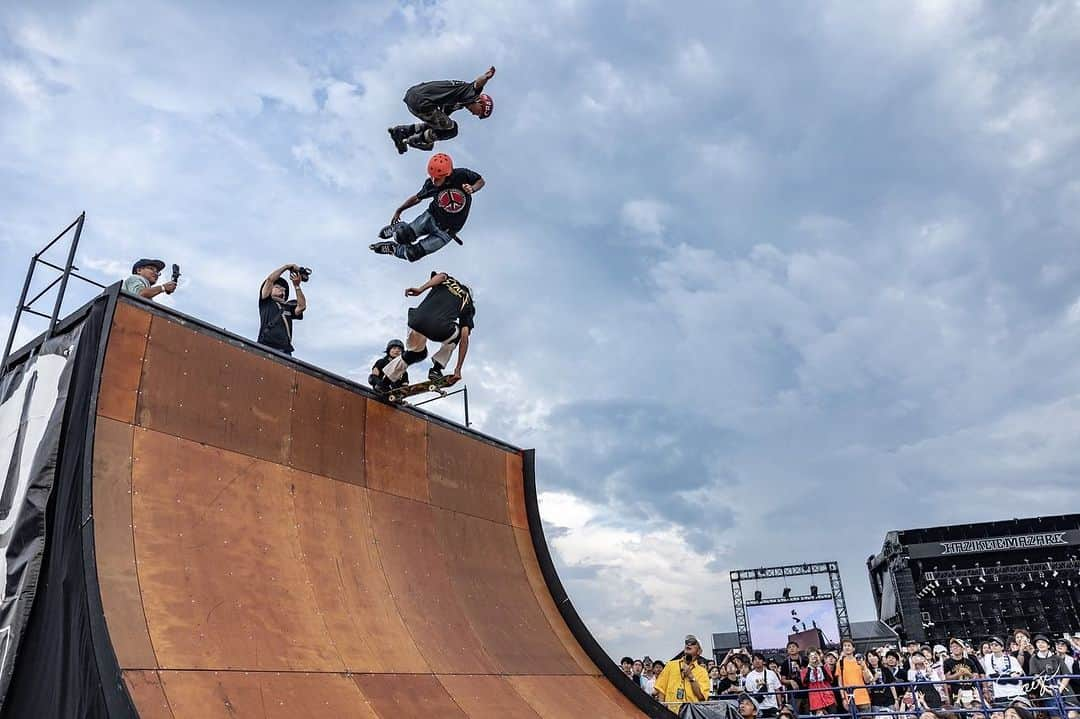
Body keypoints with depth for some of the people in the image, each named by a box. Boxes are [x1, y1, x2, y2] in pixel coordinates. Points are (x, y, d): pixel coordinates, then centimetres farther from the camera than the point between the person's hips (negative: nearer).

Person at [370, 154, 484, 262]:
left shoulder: (462, 175, -20)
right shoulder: (430, 184, -12)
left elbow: (481, 181, -2)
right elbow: (418, 198, 6)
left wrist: (472, 189, -24)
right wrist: (399, 210, 13)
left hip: (446, 232, -2)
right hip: (431, 217, 2)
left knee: (412, 254, -15)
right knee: (403, 236, -23)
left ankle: (393, 248, 18)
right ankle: (397, 228, 16)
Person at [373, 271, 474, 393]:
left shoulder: (447, 280, 32)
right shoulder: (468, 305, 26)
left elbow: (440, 276, 4)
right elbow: (465, 339, 18)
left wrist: (421, 289, -6)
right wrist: (458, 369, 19)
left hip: (418, 321, 2)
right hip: (440, 329, -2)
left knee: (418, 353, 33)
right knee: (458, 334, 35)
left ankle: (384, 382, 31)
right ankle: (437, 368, 21)